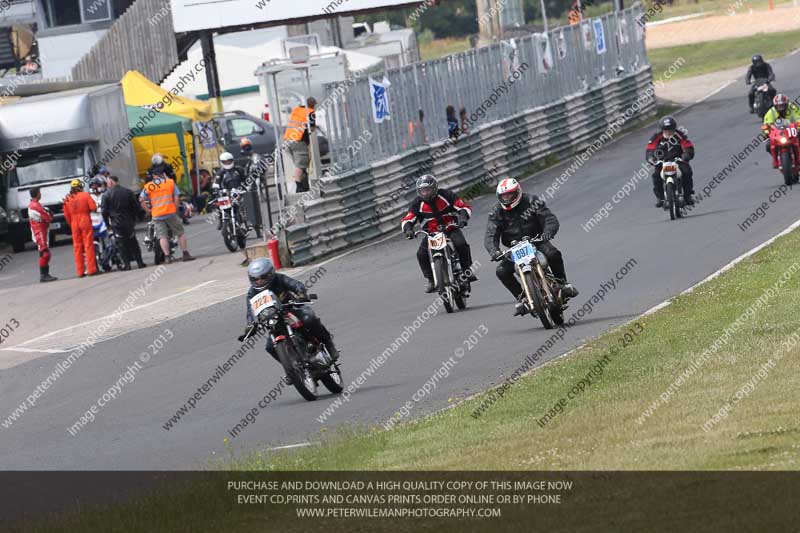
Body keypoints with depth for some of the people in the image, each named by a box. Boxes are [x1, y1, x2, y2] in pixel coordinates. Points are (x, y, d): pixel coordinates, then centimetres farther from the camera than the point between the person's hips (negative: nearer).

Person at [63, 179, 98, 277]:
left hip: (74, 225, 3)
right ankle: (91, 269, -7)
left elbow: (66, 215, 7)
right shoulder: (85, 195, -5)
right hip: (85, 222, -3)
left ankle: (80, 271, 5)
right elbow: (93, 207, -10)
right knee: (88, 245, -2)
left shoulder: (68, 199, 5)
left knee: (77, 247, 6)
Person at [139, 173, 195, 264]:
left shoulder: (148, 186, 4)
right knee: (180, 233, 10)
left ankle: (167, 256, -12)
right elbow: (177, 197, -1)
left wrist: (149, 210, 6)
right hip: (170, 213, 0)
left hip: (157, 215, 0)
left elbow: (141, 200, -3)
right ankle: (186, 254, 8)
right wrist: (176, 209, 9)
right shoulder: (170, 182, 4)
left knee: (162, 236, 0)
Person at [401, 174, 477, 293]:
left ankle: (467, 271, -13)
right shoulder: (417, 203, -4)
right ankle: (430, 280, -9)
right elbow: (407, 220, -8)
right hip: (431, 233, 2)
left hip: (451, 228, -2)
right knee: (421, 254, -21)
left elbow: (464, 207, -9)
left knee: (461, 244, -30)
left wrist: (463, 217, -31)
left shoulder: (446, 195, -8)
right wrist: (408, 229, -30)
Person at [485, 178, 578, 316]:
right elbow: (490, 235, -12)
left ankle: (563, 284, -10)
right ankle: (521, 298, -7)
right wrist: (494, 251, -34)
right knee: (502, 271, -21)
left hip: (536, 241, -2)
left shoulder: (532, 202, -8)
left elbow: (550, 219, -16)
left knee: (553, 254, -32)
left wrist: (547, 233, -39)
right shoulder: (497, 212, -4)